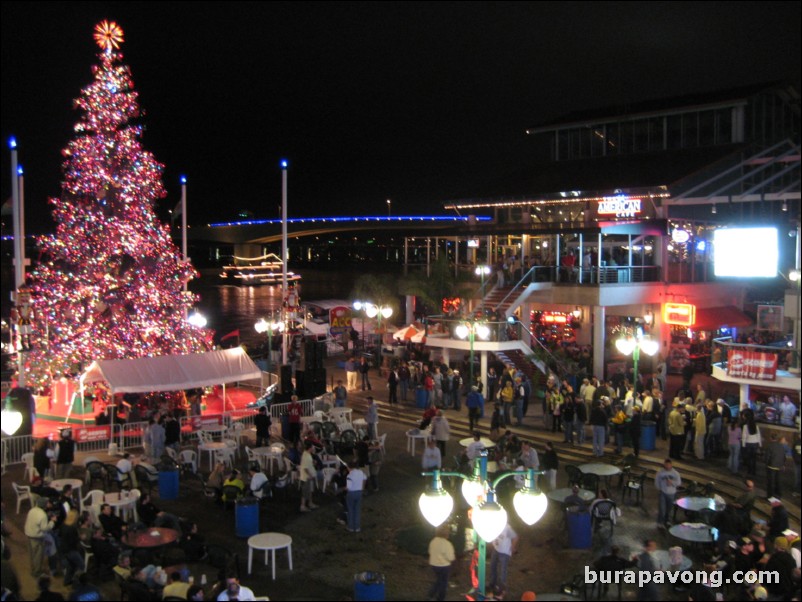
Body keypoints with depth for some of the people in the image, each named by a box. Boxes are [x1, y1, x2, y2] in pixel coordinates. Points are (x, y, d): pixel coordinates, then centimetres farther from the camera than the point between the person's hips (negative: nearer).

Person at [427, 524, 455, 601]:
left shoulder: (433, 541, -4)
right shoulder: (447, 543, -24)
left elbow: (430, 552, 9)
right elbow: (450, 557, -19)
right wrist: (454, 557, 2)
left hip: (433, 565, 6)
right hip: (444, 566, -6)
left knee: (438, 580, 26)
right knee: (443, 583, 13)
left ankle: (431, 594, 22)